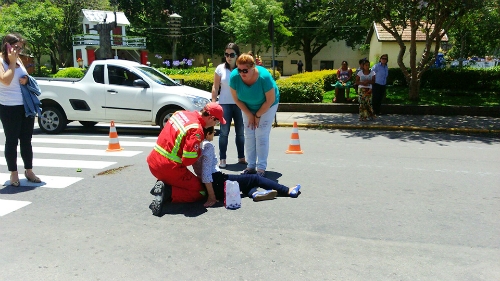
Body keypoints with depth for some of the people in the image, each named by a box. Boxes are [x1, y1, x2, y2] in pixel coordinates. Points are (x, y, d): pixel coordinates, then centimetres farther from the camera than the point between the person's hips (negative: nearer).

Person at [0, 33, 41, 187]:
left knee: (26, 140, 12)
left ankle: (29, 171, 21)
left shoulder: (18, 60, 12)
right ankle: (13, 174, 11)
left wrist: (26, 80, 0)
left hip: (26, 105, 6)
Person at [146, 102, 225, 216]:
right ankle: (167, 192, -10)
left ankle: (162, 185, 7)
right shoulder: (197, 130, -19)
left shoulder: (180, 113, 5)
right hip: (169, 167, -8)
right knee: (200, 192, 8)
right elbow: (188, 159, -24)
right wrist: (199, 151, -3)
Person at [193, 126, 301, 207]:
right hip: (218, 184, -9)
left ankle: (254, 193, -5)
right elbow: (206, 173, -23)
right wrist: (212, 196, -22)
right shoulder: (208, 146, -15)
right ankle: (288, 191, 11)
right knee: (254, 178, 5)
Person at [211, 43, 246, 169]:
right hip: (225, 104, 0)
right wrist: (213, 103, -1)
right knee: (224, 132, 1)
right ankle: (222, 159, 7)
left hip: (240, 104, 1)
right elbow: (215, 87, 3)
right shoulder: (220, 68, 2)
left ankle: (241, 157, 20)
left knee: (240, 132, 9)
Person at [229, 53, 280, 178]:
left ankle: (261, 168, -5)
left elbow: (270, 100, -22)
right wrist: (249, 115, -11)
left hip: (266, 106, -4)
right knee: (249, 135, 0)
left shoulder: (264, 76, -34)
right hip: (248, 108, 4)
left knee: (261, 135, -11)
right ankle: (251, 166, 9)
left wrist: (258, 115, -14)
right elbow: (237, 99, -11)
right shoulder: (234, 76, -25)